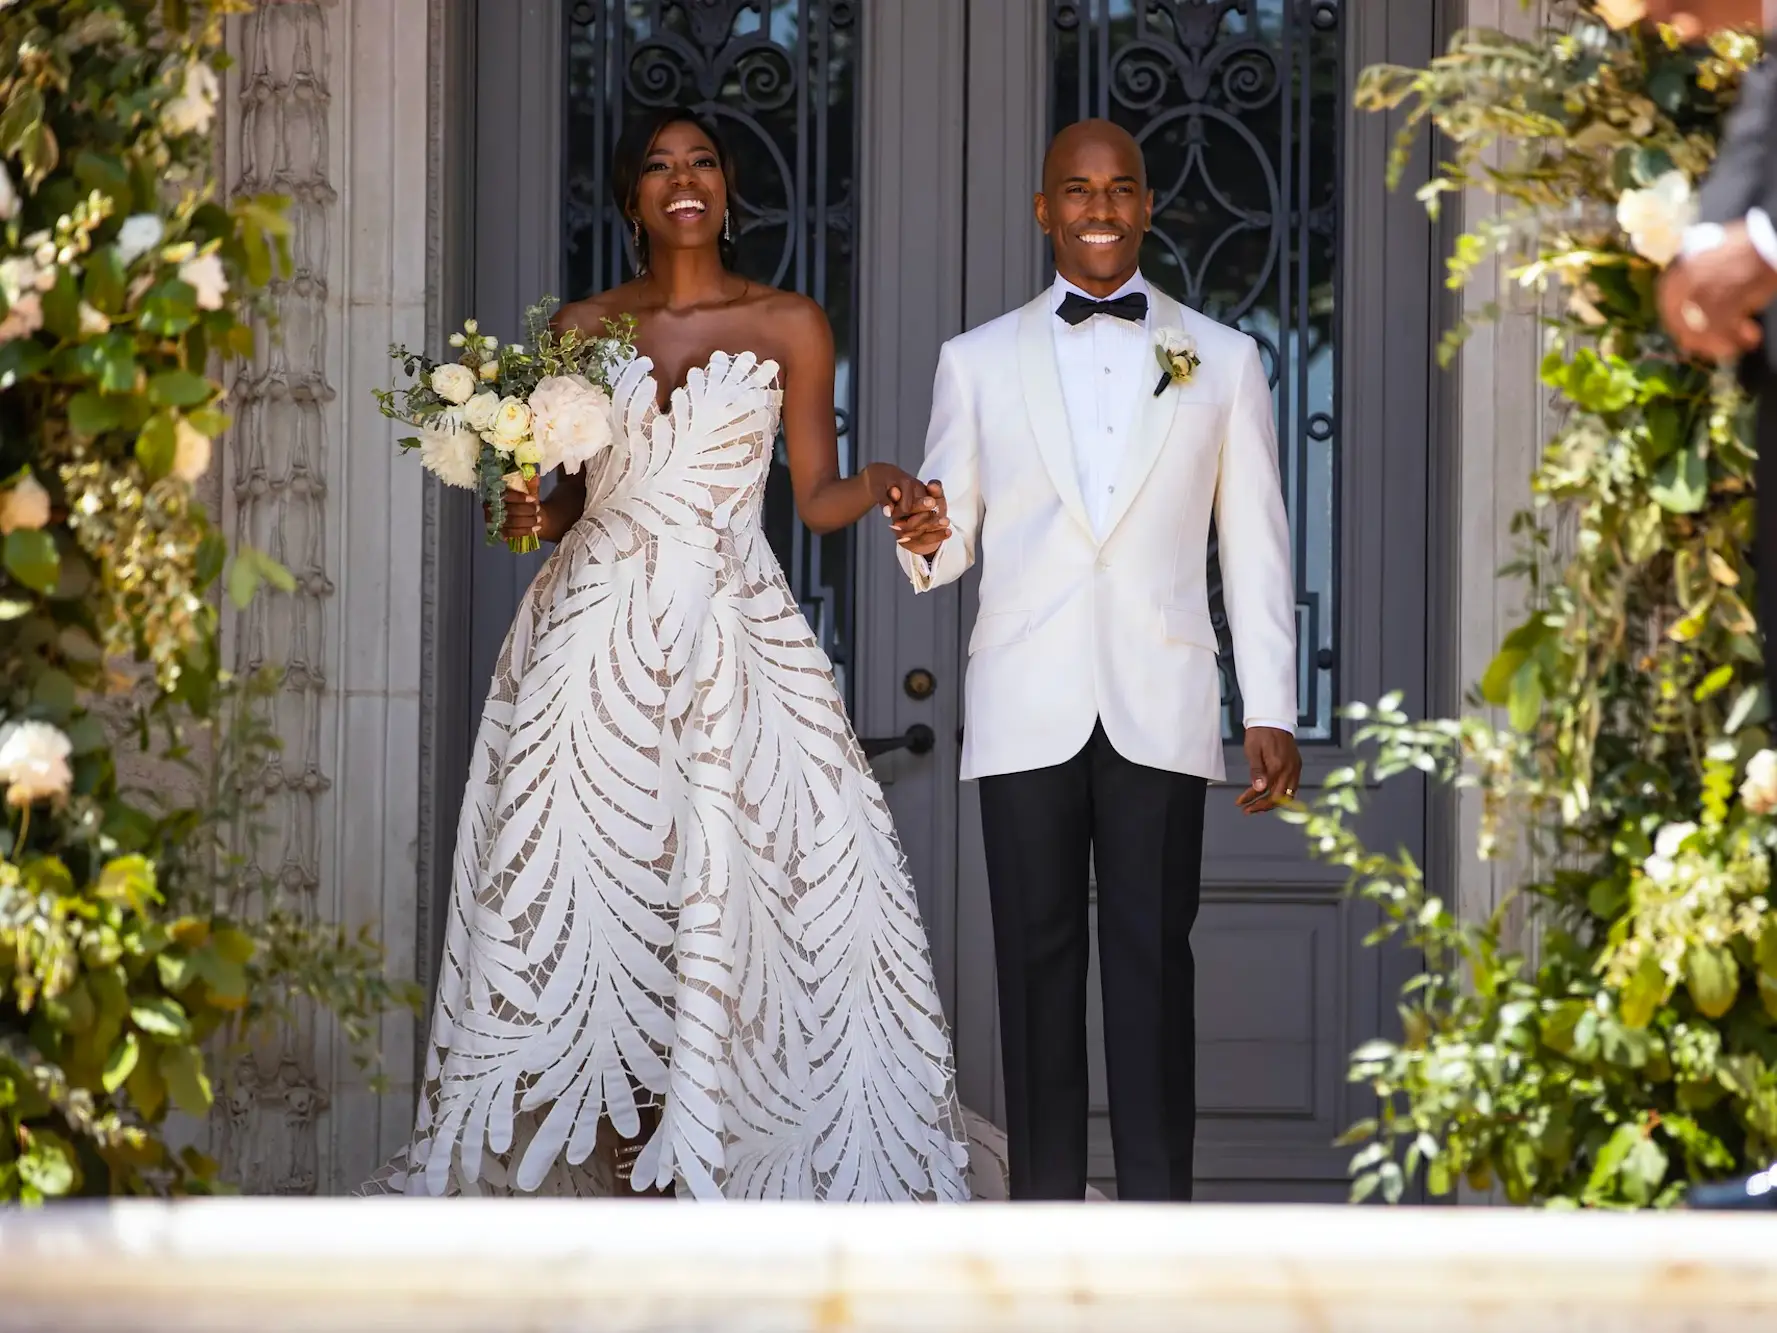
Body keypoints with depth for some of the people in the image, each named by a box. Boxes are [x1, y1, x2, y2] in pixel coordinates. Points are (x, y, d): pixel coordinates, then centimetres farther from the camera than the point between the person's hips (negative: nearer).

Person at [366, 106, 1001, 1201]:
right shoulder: (583, 328, 10)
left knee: (740, 886, -11)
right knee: (586, 892, -5)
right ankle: (623, 1162, 1)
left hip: (732, 636, -1)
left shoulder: (791, 326, 6)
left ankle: (703, 1163, -3)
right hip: (595, 635, 2)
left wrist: (878, 487, -15)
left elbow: (818, 497, 6)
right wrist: (534, 517, -4)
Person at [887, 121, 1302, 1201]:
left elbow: (1256, 547, 10)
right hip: (1027, 709, 1)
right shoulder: (978, 362, 12)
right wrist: (926, 537, -12)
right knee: (1037, 960, 1)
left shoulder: (1223, 361, 12)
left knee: (1153, 961, -5)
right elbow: (951, 547, 12)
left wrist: (1273, 712, 4)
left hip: (1160, 711, -1)